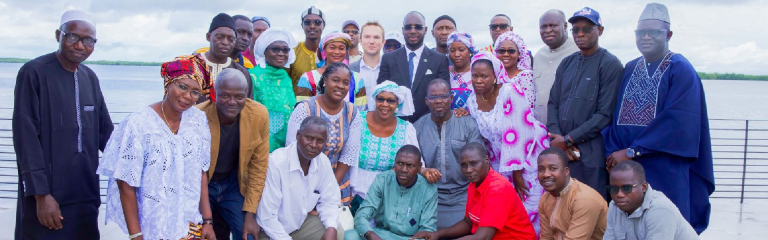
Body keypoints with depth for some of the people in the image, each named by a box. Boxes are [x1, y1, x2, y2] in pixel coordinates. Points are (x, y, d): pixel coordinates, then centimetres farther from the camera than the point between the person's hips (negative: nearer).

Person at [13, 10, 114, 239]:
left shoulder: (90, 78, 10)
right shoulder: (34, 72, -8)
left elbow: (105, 132, 14)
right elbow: (25, 137, -12)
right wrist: (41, 194, -16)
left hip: (86, 195, 6)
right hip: (48, 196, -5)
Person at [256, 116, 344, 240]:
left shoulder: (323, 162, -8)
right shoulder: (276, 163, -27)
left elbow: (328, 201, 1)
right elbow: (267, 217, -25)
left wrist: (331, 228, -17)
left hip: (301, 223, 5)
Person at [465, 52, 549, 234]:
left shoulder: (510, 92, -20)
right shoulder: (472, 101, -2)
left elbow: (515, 133, -22)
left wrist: (517, 172, -21)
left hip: (528, 156, -5)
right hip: (502, 162, 5)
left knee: (529, 207, -2)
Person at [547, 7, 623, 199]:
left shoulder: (610, 65, -5)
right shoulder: (567, 63, 14)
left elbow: (605, 114, -11)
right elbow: (553, 103, 11)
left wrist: (568, 140, -12)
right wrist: (557, 138, -6)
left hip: (591, 154, -5)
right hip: (560, 151, 5)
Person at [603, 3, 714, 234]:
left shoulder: (681, 70, -6)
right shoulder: (630, 69, 12)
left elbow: (677, 121, -17)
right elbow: (618, 116, 9)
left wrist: (631, 151, -18)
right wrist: (613, 154, -5)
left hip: (665, 171, -5)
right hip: (626, 167, 5)